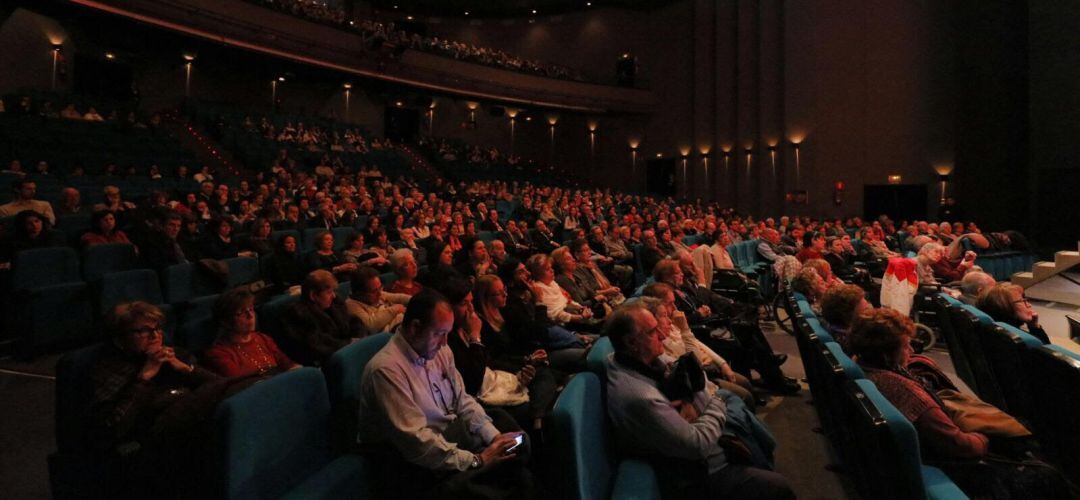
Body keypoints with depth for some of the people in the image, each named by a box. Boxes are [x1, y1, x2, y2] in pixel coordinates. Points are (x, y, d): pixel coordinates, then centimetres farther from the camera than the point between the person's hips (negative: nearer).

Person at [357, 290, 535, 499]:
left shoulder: (440, 351, 2)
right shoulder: (386, 369, -24)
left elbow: (462, 401, 7)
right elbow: (416, 441, -27)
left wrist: (495, 437, -9)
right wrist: (476, 461, -25)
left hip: (453, 436, 8)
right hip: (414, 462, -8)